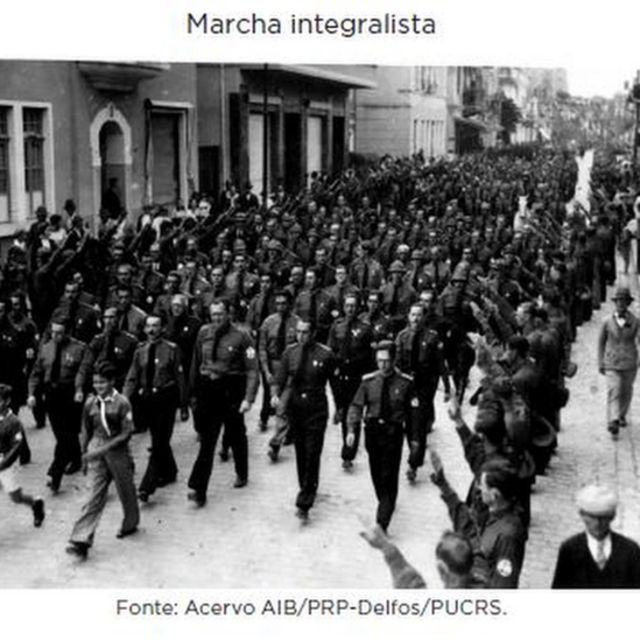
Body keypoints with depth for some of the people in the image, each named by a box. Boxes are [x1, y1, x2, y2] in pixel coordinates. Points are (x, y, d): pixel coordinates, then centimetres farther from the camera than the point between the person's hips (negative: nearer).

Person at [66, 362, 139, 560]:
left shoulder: (121, 403, -12)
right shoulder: (90, 403, 0)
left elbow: (126, 433, -14)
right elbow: (86, 431, 11)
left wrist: (103, 449, -20)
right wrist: (84, 455, 12)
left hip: (117, 451, -2)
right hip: (95, 451, 2)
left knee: (126, 490, 14)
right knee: (95, 495, -5)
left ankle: (130, 524, 40)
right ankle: (81, 541, -9)